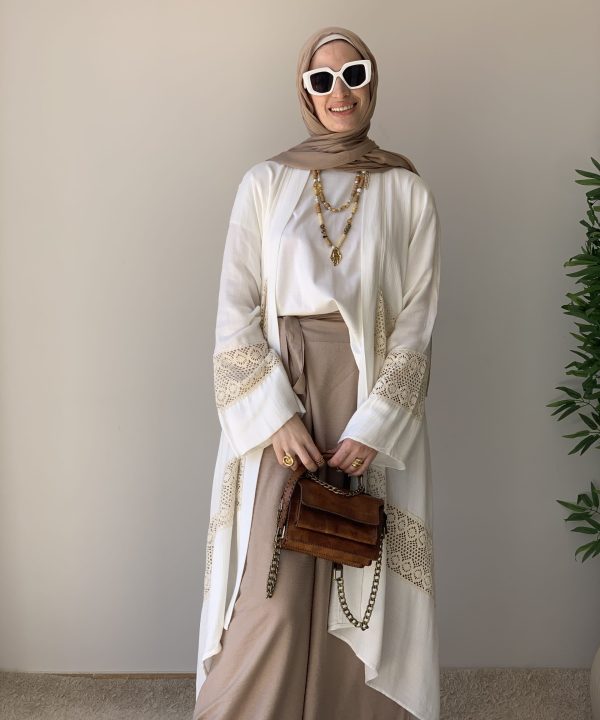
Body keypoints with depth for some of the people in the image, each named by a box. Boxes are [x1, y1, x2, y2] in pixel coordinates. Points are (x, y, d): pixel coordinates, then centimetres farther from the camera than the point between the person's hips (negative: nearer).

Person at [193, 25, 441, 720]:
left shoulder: (406, 192, 6)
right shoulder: (265, 183, 6)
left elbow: (417, 325, 1)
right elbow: (236, 311, 1)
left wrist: (374, 426, -10)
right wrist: (276, 415, -11)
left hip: (374, 404, 1)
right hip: (279, 399, 0)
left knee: (362, 592, 5)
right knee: (272, 598, -3)